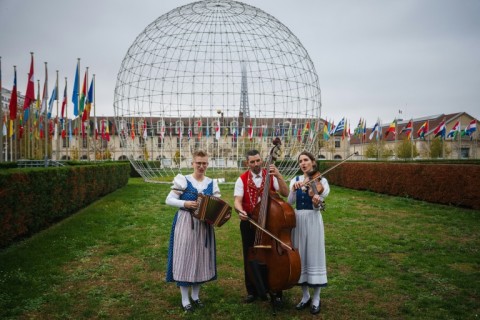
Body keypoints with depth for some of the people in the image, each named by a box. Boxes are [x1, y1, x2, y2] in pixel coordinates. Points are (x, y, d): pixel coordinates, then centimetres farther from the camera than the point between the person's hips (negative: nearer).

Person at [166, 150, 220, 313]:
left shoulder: (212, 183, 5)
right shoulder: (183, 180, -7)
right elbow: (169, 200, -9)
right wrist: (186, 204, -22)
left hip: (204, 225, 4)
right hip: (185, 224, -4)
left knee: (200, 258, 11)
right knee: (185, 258, 1)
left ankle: (196, 296, 28)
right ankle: (185, 299, 15)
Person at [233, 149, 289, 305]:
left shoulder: (271, 176, -2)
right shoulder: (242, 179, -3)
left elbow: (285, 193, -13)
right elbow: (237, 200, -12)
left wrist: (278, 176, -25)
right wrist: (240, 211, -33)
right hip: (249, 223, 1)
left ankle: (276, 292, 20)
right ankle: (252, 291, 27)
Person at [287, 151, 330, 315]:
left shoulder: (321, 181, -3)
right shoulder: (295, 180, 7)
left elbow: (318, 207, -11)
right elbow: (290, 202, -8)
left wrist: (316, 202, -33)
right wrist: (294, 189, -25)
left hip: (313, 221, -3)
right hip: (298, 220, 4)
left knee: (314, 256, 0)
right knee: (300, 256, 9)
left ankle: (316, 298, 14)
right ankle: (305, 296, 23)